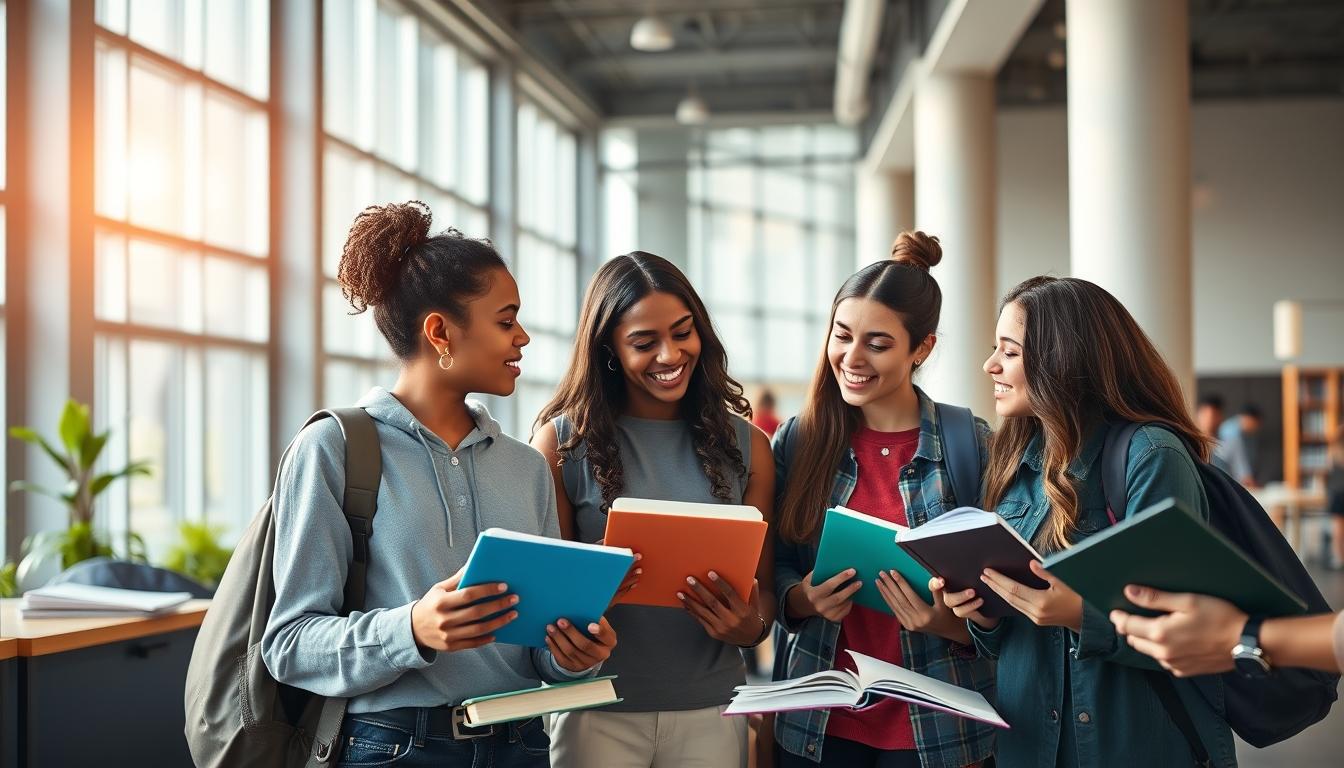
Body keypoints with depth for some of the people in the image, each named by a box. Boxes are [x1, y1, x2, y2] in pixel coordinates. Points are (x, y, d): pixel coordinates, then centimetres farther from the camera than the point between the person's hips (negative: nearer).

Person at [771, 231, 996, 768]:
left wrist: (947, 622, -21)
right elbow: (774, 568, 5)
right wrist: (802, 599, -15)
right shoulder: (798, 441, 0)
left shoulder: (971, 444, -6)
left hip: (935, 724, -2)